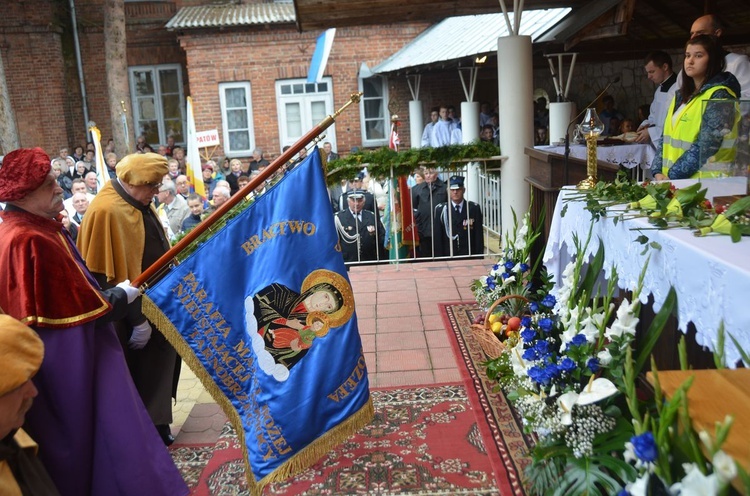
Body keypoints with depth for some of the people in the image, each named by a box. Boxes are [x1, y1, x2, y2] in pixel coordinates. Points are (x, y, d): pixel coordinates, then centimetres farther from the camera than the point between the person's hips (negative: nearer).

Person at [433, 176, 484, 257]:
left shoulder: (474, 208, 4)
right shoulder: (440, 210, 3)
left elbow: (479, 236, 3)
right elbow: (437, 237, 2)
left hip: (470, 256, 0)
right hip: (448, 256, 0)